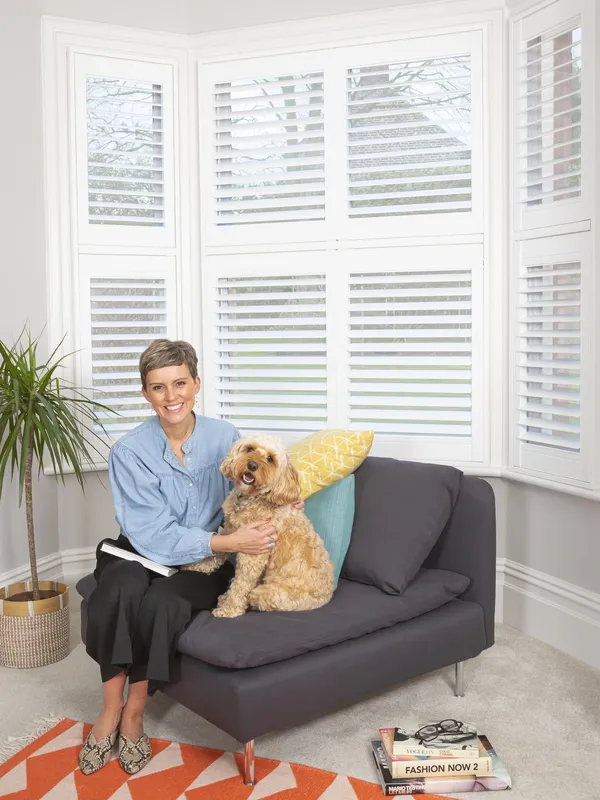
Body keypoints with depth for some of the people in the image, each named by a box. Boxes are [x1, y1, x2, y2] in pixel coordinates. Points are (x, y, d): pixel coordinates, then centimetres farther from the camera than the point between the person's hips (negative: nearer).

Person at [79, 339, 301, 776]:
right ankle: (110, 710, -12)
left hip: (205, 562, 1)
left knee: (162, 603, -29)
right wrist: (228, 541, -24)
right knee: (122, 589, -33)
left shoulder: (225, 436, -3)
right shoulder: (130, 452, -11)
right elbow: (152, 535, -17)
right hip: (142, 553, 0)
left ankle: (134, 715, -6)